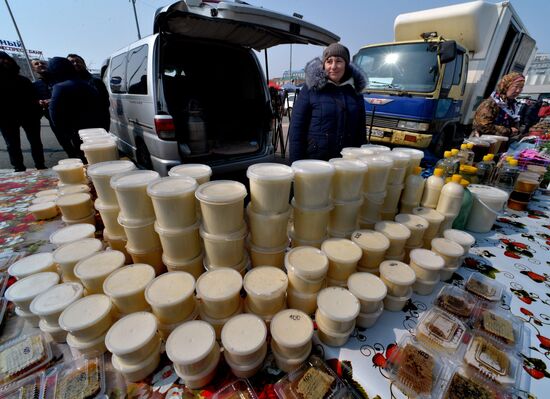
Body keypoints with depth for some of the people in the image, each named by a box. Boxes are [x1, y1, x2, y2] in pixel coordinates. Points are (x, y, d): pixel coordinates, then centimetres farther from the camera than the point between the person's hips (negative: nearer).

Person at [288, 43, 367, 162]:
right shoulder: (311, 88, -2)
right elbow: (296, 128, -6)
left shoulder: (354, 90, 10)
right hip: (314, 160, -3)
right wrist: (297, 163, -12)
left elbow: (361, 129, 14)